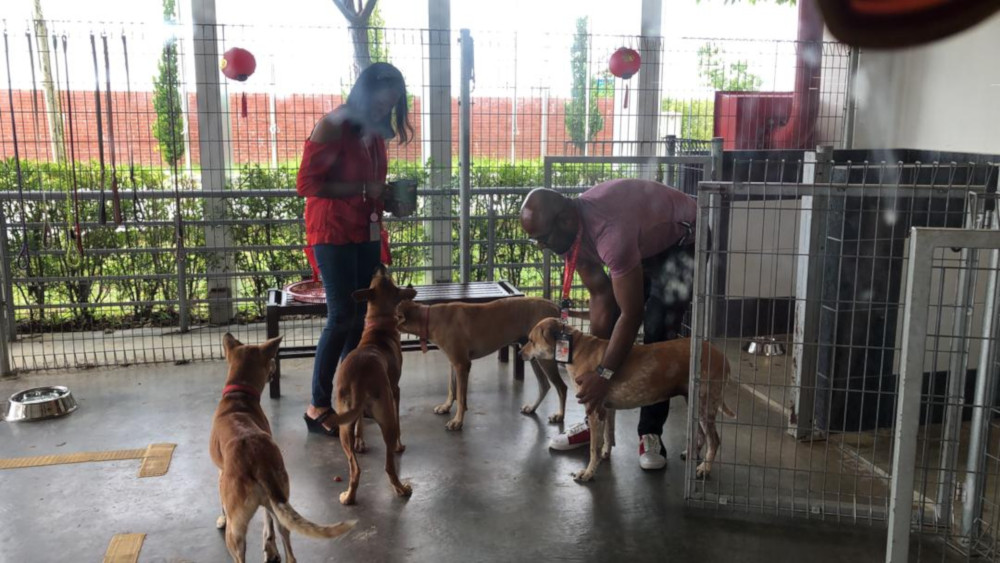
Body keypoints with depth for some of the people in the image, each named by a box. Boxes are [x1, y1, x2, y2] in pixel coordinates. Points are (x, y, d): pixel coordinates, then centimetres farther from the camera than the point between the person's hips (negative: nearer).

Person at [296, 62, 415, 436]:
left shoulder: (375, 132, 10)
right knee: (341, 317, -9)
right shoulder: (332, 127, -13)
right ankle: (318, 407, 0)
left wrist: (393, 204, 0)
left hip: (367, 234, 8)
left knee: (362, 316, 8)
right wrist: (361, 189, -21)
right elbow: (306, 183, -17)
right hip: (333, 233, -8)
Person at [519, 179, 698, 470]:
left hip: (683, 239, -8)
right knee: (607, 329, 2)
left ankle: (651, 434, -6)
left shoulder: (610, 231, -42)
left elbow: (632, 314, -38)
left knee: (658, 332, -17)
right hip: (643, 242, 8)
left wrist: (604, 373, -36)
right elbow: (600, 294, -10)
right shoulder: (571, 231, -17)